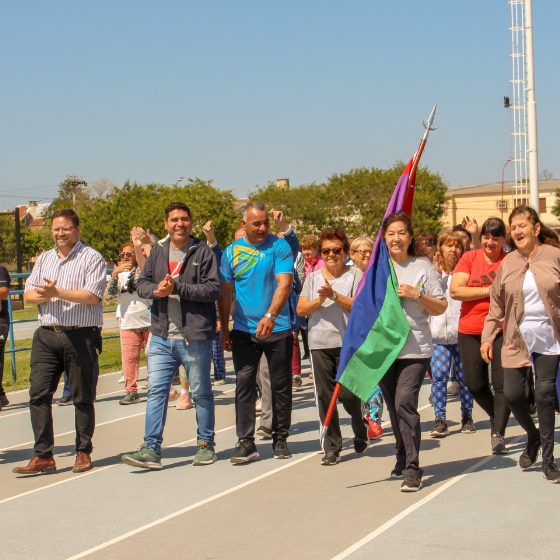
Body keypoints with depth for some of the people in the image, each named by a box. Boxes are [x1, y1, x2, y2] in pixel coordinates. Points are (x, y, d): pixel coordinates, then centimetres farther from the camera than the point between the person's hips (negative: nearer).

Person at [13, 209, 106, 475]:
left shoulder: (91, 258, -2)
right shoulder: (44, 259, 17)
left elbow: (92, 296, -14)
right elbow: (28, 295, 12)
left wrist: (57, 292, -17)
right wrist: (44, 295, -10)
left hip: (80, 336, -5)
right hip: (46, 335, 5)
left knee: (83, 397, 3)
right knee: (39, 394, -2)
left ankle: (83, 452, 15)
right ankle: (43, 456, 1)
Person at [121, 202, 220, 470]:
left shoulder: (203, 252, -4)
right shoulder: (158, 252, 12)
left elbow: (213, 289, -12)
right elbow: (142, 284, 10)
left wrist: (177, 288, -19)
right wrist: (156, 289, -13)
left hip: (195, 336, -4)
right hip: (162, 336, 4)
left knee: (201, 392, 9)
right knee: (156, 390, -1)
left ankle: (205, 444, 22)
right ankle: (151, 449, 0)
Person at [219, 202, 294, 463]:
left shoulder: (279, 247, -5)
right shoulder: (231, 252, 4)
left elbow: (284, 284, -16)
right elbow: (226, 292, 11)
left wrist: (270, 316, -30)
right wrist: (224, 329, 8)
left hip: (278, 329, -2)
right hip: (243, 331, 2)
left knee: (281, 385, 7)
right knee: (244, 384, -2)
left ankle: (280, 439, 19)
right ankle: (245, 442, 1)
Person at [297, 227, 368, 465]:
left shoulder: (355, 275, 1)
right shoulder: (313, 277, 12)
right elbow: (301, 309, 5)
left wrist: (334, 295, -17)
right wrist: (320, 299, -10)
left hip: (348, 342, -3)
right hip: (319, 344, 3)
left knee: (347, 394, -4)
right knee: (324, 396, 2)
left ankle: (360, 432, 26)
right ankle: (331, 447, 11)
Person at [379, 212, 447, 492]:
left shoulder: (422, 267, 1)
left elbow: (441, 308, 1)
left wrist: (417, 295, -13)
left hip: (415, 349, -4)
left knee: (405, 403, -17)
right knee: (394, 407, 11)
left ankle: (412, 469, -14)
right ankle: (403, 460, 28)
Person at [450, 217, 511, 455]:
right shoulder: (469, 258, 3)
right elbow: (455, 291, -7)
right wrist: (489, 291, -10)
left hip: (503, 330, -2)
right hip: (470, 330, 2)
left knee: (502, 384, -5)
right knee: (475, 384, 8)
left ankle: (498, 434, 4)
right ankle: (497, 417, 34)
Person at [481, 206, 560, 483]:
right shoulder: (508, 262, 5)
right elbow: (497, 304, 9)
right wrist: (487, 337, 5)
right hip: (516, 340, 2)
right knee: (512, 393, -2)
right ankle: (533, 435, 28)